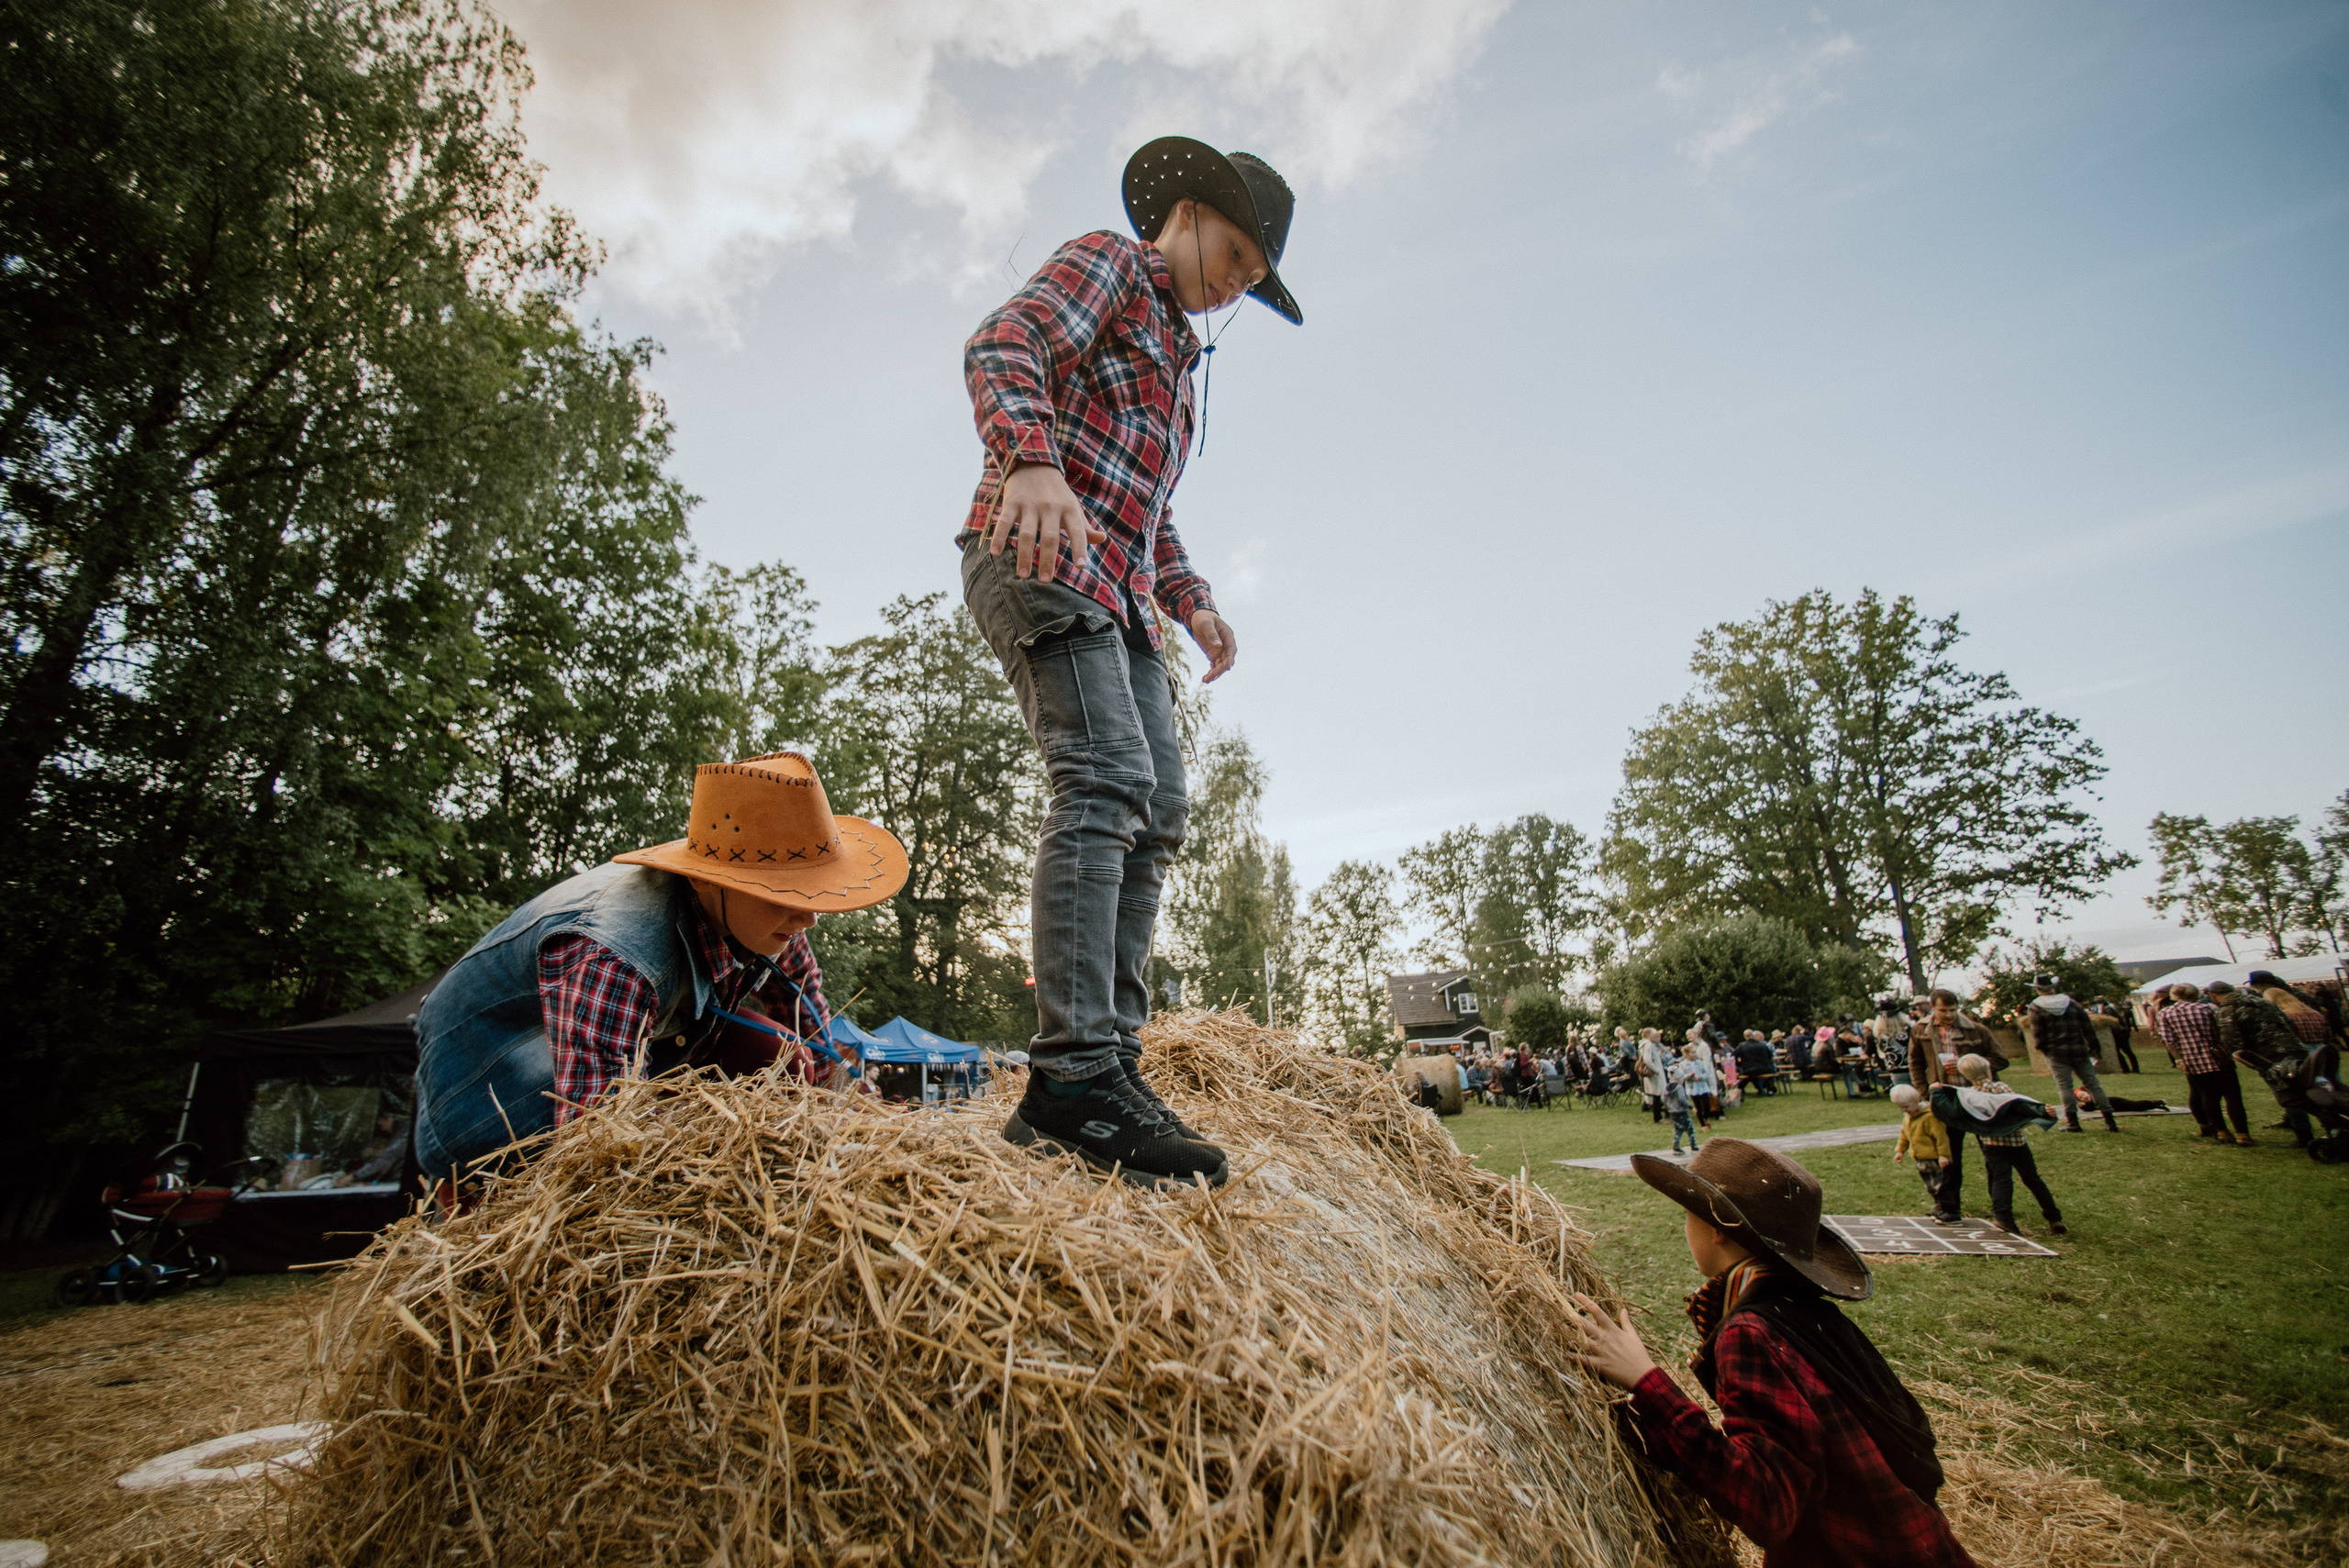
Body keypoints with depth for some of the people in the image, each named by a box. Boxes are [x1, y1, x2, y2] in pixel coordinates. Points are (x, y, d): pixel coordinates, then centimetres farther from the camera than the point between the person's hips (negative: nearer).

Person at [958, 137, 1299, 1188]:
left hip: (1116, 594, 9)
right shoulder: (1104, 264, 9)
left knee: (1156, 809, -1)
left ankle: (1110, 1055, 1)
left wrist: (1190, 599, 18)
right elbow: (1001, 346, -12)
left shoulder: (1176, 352, 34)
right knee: (1105, 778, -25)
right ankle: (1074, 1074, -27)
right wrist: (1031, 460, -32)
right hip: (1037, 555, -9)